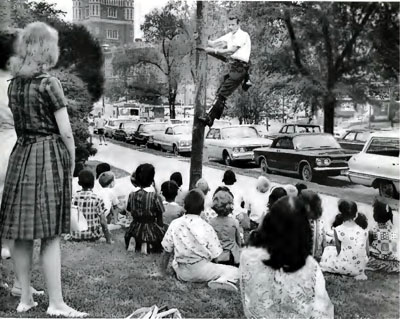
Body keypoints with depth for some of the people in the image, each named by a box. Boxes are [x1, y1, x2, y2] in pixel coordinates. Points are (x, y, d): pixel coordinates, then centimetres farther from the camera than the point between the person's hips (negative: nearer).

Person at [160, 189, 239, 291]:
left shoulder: (174, 224, -3)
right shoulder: (206, 227, -10)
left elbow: (167, 251, 2)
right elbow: (216, 255, -8)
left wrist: (162, 271, 14)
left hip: (182, 274, 4)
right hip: (201, 271, -4)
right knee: (234, 271, 6)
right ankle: (221, 281, -23)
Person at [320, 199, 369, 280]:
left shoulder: (338, 230, -13)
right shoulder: (364, 229, -3)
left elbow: (339, 250, -5)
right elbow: (367, 252, 1)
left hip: (346, 268, -4)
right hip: (361, 267, 4)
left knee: (328, 250, 22)